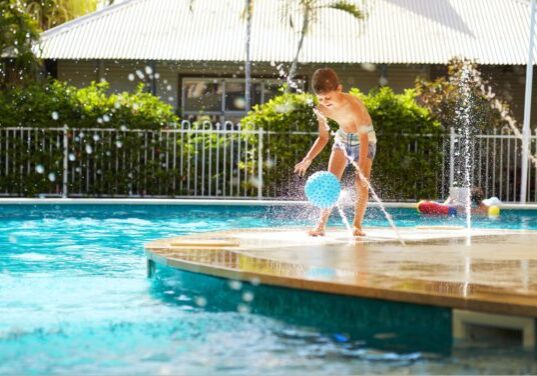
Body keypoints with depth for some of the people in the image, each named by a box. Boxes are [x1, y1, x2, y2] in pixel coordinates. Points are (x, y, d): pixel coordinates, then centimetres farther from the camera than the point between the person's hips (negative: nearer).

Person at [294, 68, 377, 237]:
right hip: (342, 139, 4)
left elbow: (363, 140, -37)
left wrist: (362, 169, -45)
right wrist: (308, 159, -15)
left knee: (361, 184, -13)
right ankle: (321, 224, -9)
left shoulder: (353, 106, -35)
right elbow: (323, 137, -3)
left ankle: (357, 225, 1)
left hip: (364, 139, -4)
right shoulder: (322, 109, -17)